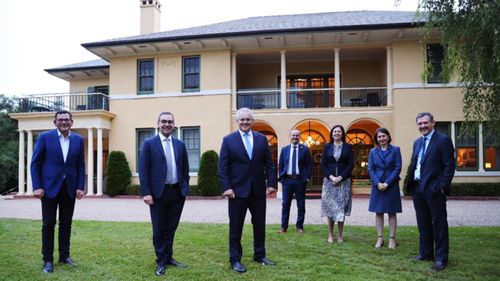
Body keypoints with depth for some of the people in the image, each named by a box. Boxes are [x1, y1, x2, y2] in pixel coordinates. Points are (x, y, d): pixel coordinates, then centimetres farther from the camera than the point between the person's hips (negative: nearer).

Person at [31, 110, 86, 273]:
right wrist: (37, 186, -11)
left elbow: (81, 165, 6)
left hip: (69, 188, 3)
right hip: (50, 187, -2)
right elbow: (35, 163, -3)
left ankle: (64, 255, 23)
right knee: (48, 224, 4)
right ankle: (48, 260, 14)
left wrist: (80, 187, -1)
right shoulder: (45, 137, -3)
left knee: (66, 223, 10)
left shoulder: (78, 140, 4)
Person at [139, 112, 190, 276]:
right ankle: (161, 262, 22)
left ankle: (168, 257, 29)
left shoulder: (180, 145, 9)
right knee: (159, 229, 8)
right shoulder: (149, 144, -3)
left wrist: (185, 188, 5)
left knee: (171, 228, 14)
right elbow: (143, 170, -7)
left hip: (177, 192, 4)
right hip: (158, 193, -3)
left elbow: (185, 169, 12)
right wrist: (146, 193, -14)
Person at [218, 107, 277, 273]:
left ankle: (260, 255, 29)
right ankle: (235, 260, 18)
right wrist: (226, 187, -14)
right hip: (237, 190, -3)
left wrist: (271, 183, -2)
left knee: (260, 225, 13)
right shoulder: (228, 140, -2)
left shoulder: (262, 139, 6)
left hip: (258, 190, 3)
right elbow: (222, 166, -6)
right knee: (236, 227, 6)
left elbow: (268, 163, 6)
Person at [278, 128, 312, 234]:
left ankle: (299, 226, 17)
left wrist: (307, 177, -7)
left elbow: (309, 164, 1)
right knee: (285, 204, 5)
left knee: (301, 204, 6)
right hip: (287, 180, 1)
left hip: (300, 180, -1)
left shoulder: (304, 149, 2)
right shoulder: (284, 149, 8)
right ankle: (284, 226, 13)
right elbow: (280, 164, 10)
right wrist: (281, 177, 1)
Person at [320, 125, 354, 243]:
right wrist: (331, 177, -10)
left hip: (344, 181, -1)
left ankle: (340, 235, 11)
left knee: (341, 207, 1)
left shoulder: (348, 147, 4)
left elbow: (351, 165, -1)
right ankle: (330, 234, 9)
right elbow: (323, 164, 4)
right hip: (329, 180, 1)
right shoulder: (327, 147, 8)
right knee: (330, 207, 1)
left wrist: (340, 177, -11)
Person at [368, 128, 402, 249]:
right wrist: (377, 183, -11)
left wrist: (387, 183, -13)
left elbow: (398, 168, -5)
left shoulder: (395, 150, 0)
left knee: (391, 212, 5)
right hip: (377, 185, 2)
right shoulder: (373, 152, 7)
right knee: (378, 212, 5)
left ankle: (392, 238, 12)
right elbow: (370, 169, 3)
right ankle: (380, 238, 13)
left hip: (391, 185, -2)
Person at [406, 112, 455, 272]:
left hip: (434, 189, -7)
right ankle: (426, 253, 25)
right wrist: (411, 183, 8)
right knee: (423, 223, 14)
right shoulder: (417, 142, 15)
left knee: (439, 224, 1)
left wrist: (443, 186, -15)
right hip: (418, 188, 7)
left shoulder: (443, 140, -6)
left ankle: (441, 258, 9)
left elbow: (449, 165, -10)